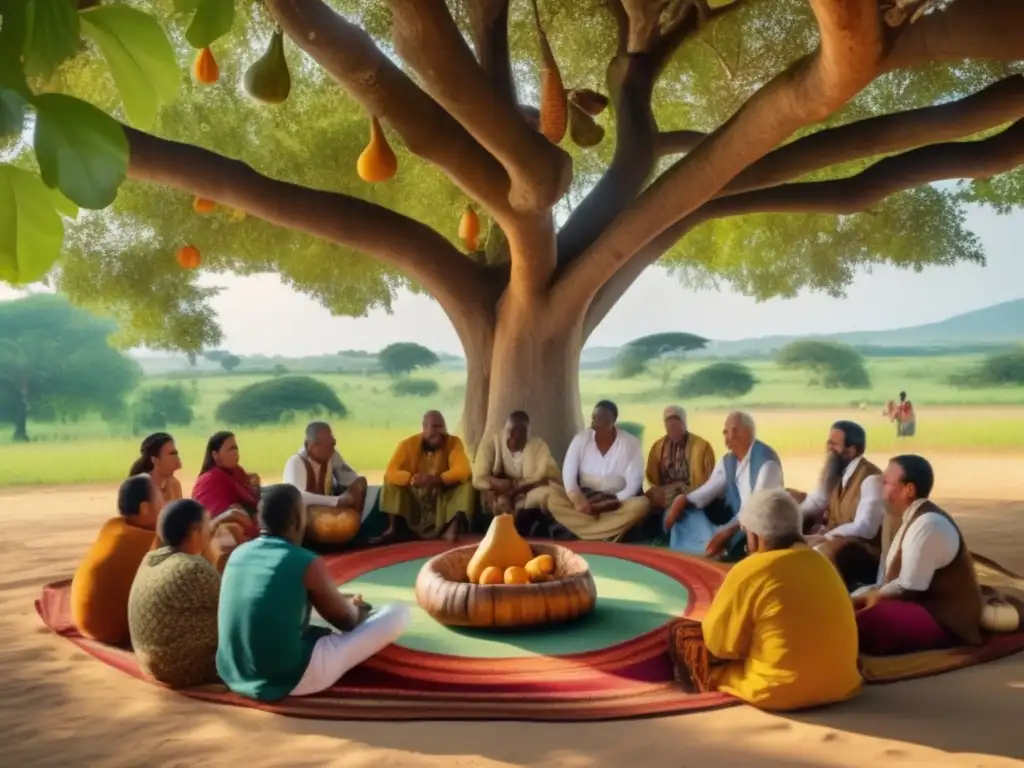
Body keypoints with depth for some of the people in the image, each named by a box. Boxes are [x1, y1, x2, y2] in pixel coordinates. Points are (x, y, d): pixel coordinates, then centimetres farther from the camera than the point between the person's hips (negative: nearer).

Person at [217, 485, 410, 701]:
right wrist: (356, 608, 26)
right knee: (398, 613, -2)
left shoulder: (238, 553, 4)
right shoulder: (307, 563, -14)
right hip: (290, 679, -7)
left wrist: (340, 600, 26)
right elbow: (347, 621, 2)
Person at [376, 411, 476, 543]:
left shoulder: (453, 442, -11)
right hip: (415, 497, 1)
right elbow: (391, 473, -21)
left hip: (444, 497, -1)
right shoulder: (408, 444, -11)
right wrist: (411, 479, -42)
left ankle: (454, 526, -30)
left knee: (468, 481, -23)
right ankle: (392, 530, -19)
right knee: (391, 481, -19)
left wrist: (438, 479, -43)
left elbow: (464, 470, -26)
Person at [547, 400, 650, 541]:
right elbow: (569, 473, -9)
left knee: (642, 504, -33)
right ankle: (607, 535, -33)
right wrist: (578, 500, -26)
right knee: (554, 500, -25)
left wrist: (611, 503, -25)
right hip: (586, 499, 2)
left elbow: (633, 483, -13)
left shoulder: (630, 443, -10)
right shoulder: (581, 439, -5)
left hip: (618, 501, -1)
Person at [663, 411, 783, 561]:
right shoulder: (727, 461, 6)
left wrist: (728, 531, -36)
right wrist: (684, 500, -17)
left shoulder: (766, 461, -20)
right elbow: (709, 490, 3)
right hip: (736, 518, 8)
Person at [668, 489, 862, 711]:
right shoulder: (820, 562, 5)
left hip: (780, 692, -7)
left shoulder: (750, 570, -16)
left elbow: (720, 643, -7)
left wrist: (715, 617, 13)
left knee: (681, 631, 7)